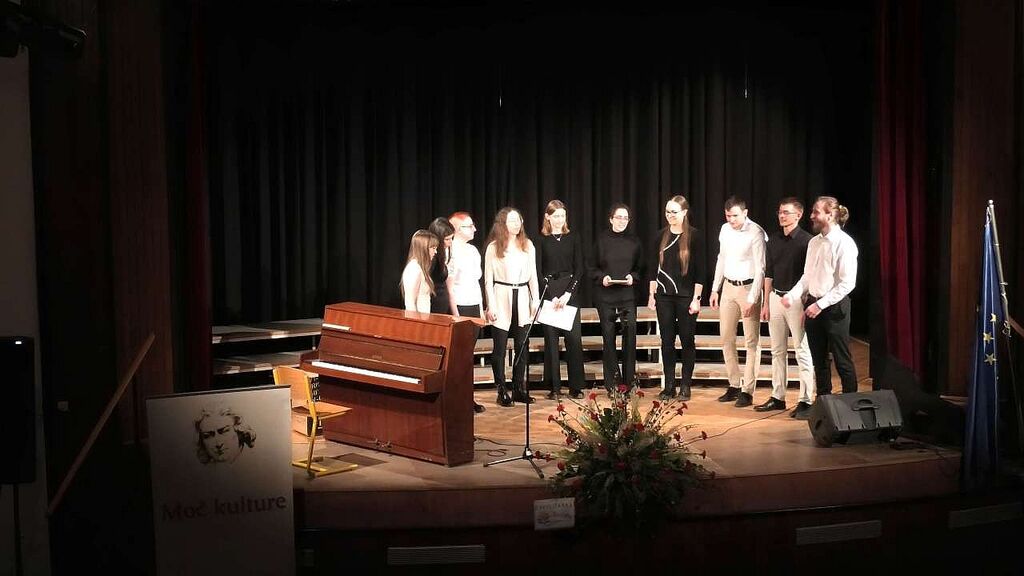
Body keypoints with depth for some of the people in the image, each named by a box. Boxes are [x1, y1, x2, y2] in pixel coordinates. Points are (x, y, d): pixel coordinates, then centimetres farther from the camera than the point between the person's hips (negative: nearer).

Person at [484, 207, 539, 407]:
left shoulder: (528, 245, 7)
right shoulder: (493, 247, -3)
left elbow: (533, 275, 11)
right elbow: (488, 279, -2)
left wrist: (535, 301, 7)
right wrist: (491, 306, -8)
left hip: (522, 297, 4)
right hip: (502, 297, -3)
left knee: (522, 346, 7)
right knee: (500, 347, 0)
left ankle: (519, 389, 16)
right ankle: (502, 391, 8)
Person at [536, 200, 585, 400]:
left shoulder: (573, 238, 7)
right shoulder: (541, 240, 3)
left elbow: (579, 268, 3)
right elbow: (538, 271, -1)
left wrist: (568, 293, -9)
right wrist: (552, 297, -10)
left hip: (570, 292, 1)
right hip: (548, 293, -1)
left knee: (574, 338, -3)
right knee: (551, 339, 1)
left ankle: (576, 387, 5)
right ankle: (554, 387, 8)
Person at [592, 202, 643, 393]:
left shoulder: (633, 241, 7)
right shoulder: (602, 240, 3)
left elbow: (640, 268, 13)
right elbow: (593, 268, 8)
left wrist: (633, 277, -7)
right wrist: (602, 277, -11)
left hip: (627, 293, 1)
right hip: (605, 294, -1)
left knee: (630, 331, -10)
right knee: (608, 335, 2)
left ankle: (629, 380, -1)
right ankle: (611, 381, 9)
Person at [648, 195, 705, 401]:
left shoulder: (694, 236, -5)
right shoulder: (662, 236, 7)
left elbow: (700, 270, -6)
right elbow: (653, 267, 10)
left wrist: (696, 298, -10)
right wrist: (651, 294, 5)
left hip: (686, 295, -3)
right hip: (664, 296, 4)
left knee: (687, 340, 4)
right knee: (667, 340, 6)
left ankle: (685, 386, 13)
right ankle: (669, 385, 13)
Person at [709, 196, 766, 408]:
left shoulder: (756, 233, -15)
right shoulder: (725, 230, 6)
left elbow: (760, 268, -16)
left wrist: (752, 299, -21)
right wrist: (715, 289, 15)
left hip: (749, 287, -7)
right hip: (728, 287, 7)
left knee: (752, 341, -1)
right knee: (726, 338, 10)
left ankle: (747, 391, 3)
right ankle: (734, 385, 21)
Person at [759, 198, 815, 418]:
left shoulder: (806, 241, -8)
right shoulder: (774, 240, 11)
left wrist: (806, 306, -15)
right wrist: (766, 303, 12)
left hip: (796, 299, -6)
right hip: (776, 298, 6)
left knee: (803, 352, -2)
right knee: (777, 350, 11)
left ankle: (805, 401, 2)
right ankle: (777, 397, 19)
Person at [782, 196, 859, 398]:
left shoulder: (844, 243, -13)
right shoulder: (814, 242, 9)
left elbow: (847, 283, -17)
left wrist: (820, 304, -19)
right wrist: (793, 295, -1)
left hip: (835, 306, -7)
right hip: (813, 306, 7)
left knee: (842, 361, 2)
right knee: (819, 360, 13)